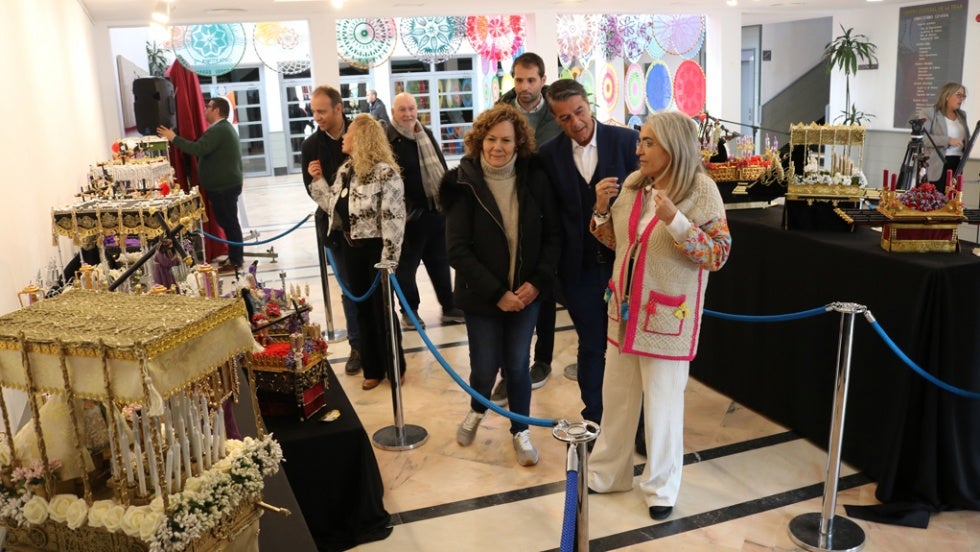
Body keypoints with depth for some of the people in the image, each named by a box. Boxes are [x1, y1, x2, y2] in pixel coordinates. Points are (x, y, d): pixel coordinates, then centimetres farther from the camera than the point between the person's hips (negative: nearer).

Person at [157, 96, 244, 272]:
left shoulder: (218, 130, -20)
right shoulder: (224, 128, 17)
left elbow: (198, 149, -29)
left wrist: (174, 138, -23)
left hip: (223, 187, -11)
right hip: (226, 184, 11)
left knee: (229, 223, -5)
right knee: (228, 222, 15)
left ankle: (236, 262, 1)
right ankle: (236, 256, 23)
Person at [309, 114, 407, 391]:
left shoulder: (385, 173, -17)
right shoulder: (345, 171, 8)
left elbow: (393, 220, -20)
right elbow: (334, 207, 14)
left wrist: (388, 260, -21)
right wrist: (318, 180, 6)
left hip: (377, 249, -8)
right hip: (352, 249, 8)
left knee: (382, 309, 5)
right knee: (363, 309, 14)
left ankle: (394, 367, 23)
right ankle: (373, 368, 28)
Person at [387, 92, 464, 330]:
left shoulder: (427, 135, 13)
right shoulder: (388, 140, -13)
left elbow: (442, 169, 19)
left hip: (437, 210, 7)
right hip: (410, 215, -7)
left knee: (440, 261, 16)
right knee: (406, 265, 6)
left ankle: (449, 307, 27)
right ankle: (409, 311, 21)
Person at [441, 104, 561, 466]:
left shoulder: (534, 179, -5)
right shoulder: (464, 184, -12)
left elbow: (552, 235, 0)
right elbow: (457, 249, -14)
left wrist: (537, 281, -12)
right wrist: (497, 292, -17)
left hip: (525, 293, 2)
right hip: (482, 296, -1)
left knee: (518, 366, 9)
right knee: (485, 368, 6)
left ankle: (520, 431, 33)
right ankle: (477, 410, 41)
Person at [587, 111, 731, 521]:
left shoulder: (701, 190, -13)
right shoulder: (633, 183, 2)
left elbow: (719, 254, -16)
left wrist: (675, 220, -27)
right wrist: (601, 209, -6)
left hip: (666, 316, -5)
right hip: (624, 308, 6)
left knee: (662, 402, 7)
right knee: (617, 395, 16)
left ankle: (661, 487, 26)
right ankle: (608, 473, 33)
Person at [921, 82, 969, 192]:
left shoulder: (962, 115, 18)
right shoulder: (931, 115, -3)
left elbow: (966, 137, 30)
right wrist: (948, 140, -21)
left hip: (957, 163, 6)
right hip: (938, 165, -6)